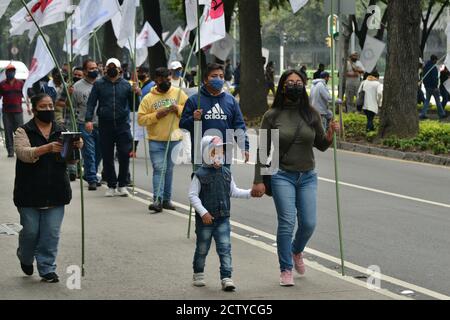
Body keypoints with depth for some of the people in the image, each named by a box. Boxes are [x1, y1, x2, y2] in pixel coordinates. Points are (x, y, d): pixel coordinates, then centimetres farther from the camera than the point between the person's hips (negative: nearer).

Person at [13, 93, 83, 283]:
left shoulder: (61, 132, 9)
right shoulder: (24, 132, -1)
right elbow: (24, 153, -18)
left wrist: (76, 148, -22)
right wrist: (47, 148, -33)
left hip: (56, 192, 2)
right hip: (30, 193, -2)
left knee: (51, 233, -1)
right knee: (30, 231, 4)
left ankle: (47, 269, 8)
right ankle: (25, 258, 33)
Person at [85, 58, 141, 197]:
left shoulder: (126, 85, 6)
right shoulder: (99, 84, 4)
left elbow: (133, 106, 7)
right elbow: (91, 103, 1)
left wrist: (136, 94, -11)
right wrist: (88, 119, -11)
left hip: (123, 125, 0)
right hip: (105, 126, 0)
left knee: (124, 155, -5)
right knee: (107, 157, 5)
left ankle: (122, 185, 7)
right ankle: (111, 186, 14)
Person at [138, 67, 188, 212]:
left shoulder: (178, 93, 4)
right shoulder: (148, 98, -2)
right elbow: (140, 119, -5)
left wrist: (178, 109, -14)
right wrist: (156, 115, -17)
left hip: (174, 139, 2)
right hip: (156, 140, -2)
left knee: (169, 170, 11)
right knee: (159, 169, -10)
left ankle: (166, 199, 19)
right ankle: (157, 200, -15)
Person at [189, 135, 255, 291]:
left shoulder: (226, 173, 5)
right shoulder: (200, 175, -11)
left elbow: (233, 192, 15)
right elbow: (193, 195, -12)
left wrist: (249, 193, 1)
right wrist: (203, 212, -19)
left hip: (222, 219, 3)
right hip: (205, 219, -3)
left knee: (225, 249, -5)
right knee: (202, 249, 11)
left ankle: (226, 278, -6)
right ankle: (198, 275, 30)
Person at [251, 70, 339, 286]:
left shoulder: (311, 114, 5)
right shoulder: (272, 116, -3)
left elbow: (321, 145, 12)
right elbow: (263, 150, -1)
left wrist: (331, 133, -10)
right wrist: (258, 180, -5)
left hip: (307, 177, 3)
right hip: (282, 176, -3)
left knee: (309, 223, 1)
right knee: (287, 222, -10)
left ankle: (296, 251, 34)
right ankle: (286, 270, 2)